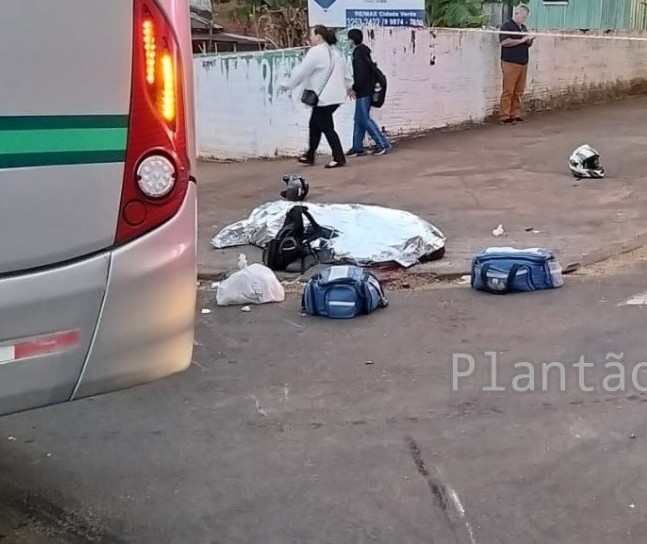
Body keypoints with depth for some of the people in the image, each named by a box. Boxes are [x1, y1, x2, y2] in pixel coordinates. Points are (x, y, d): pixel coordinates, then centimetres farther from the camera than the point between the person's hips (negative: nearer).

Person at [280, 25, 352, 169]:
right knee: (315, 125, 19)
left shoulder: (315, 52, -14)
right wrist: (348, 85, 34)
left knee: (327, 128, -3)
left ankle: (339, 158, -1)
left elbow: (301, 71, -12)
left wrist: (286, 85, 0)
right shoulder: (332, 51, 14)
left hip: (324, 97, -10)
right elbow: (345, 70, 22)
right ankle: (310, 156, 29)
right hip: (335, 96, 10)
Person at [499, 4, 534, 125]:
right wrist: (521, 40, -18)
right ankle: (505, 116, -5)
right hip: (510, 63, -8)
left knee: (519, 91, 6)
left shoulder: (523, 28, 20)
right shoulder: (506, 26, -5)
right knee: (508, 91, -7)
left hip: (523, 63, 8)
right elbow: (504, 42, -20)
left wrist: (529, 41, 6)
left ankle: (515, 114, 12)